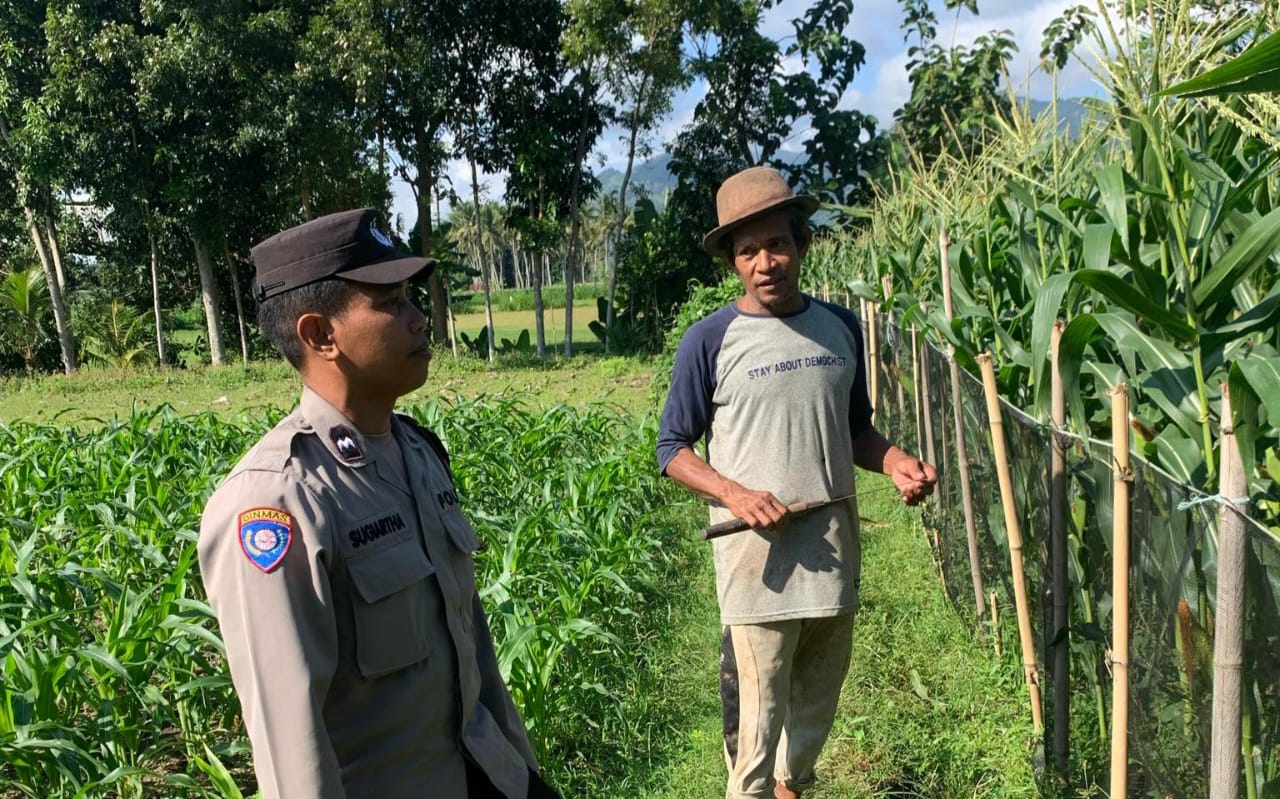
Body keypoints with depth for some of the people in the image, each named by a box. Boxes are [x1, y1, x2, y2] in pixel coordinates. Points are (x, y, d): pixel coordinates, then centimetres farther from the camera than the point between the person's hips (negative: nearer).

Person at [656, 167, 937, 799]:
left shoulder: (840, 328, 5)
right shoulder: (710, 341, -8)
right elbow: (673, 448, -2)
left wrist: (896, 462, -4)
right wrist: (734, 494, -18)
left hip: (834, 545, 5)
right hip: (757, 553, -5)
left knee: (819, 698, 19)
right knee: (757, 713, 0)